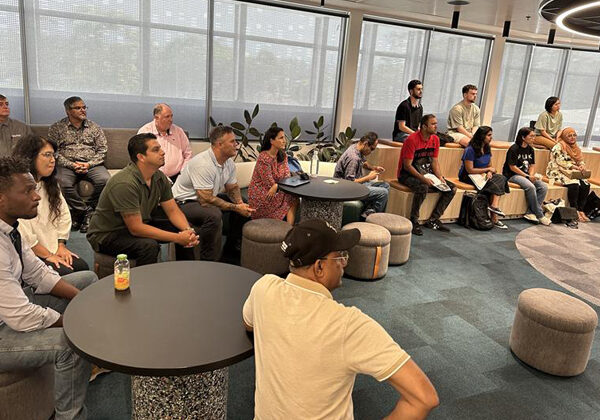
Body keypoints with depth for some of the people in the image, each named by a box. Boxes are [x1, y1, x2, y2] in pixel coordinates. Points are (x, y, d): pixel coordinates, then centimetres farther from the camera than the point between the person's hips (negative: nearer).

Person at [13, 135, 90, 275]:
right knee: (65, 273, -25)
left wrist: (61, 246, 3)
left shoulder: (50, 184, 14)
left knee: (82, 266, -14)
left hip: (52, 249, 8)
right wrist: (48, 256, -12)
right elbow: (24, 234, -21)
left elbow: (64, 214, 14)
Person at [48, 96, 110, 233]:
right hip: (68, 165, -1)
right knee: (62, 183, -34)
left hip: (92, 164, 1)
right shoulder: (57, 128, 10)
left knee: (105, 180, -30)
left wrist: (89, 164, -8)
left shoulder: (94, 127, 15)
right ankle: (87, 211, -17)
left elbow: (102, 150, 8)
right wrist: (72, 165, -13)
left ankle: (80, 212, -15)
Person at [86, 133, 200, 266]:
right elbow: (136, 229, -30)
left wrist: (188, 230, -20)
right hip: (107, 235, -8)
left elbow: (173, 211, 2)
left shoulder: (159, 177, -4)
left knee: (184, 227, 0)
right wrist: (177, 238, -29)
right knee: (149, 245, -35)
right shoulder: (125, 184, -30)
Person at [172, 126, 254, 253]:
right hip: (184, 202, -9)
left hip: (207, 197, 9)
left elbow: (233, 188, 12)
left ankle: (233, 245, 16)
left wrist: (240, 203, -10)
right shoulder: (203, 164, -29)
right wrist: (236, 208, -24)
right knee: (214, 214, -36)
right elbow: (206, 200, -29)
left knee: (244, 207, 2)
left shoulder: (229, 162, -1)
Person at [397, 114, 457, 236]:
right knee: (423, 188, -38)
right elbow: (407, 165, -21)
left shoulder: (435, 139, 4)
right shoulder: (412, 140, -19)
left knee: (452, 188, -4)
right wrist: (423, 179, -28)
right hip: (407, 174, -8)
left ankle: (433, 220, -2)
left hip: (427, 174, 8)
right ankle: (414, 221, -20)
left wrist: (440, 177, -7)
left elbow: (434, 162, 10)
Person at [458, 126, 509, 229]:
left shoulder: (487, 148, 10)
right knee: (494, 185, -24)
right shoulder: (470, 150, -15)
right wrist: (488, 169, -10)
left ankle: (494, 205, -30)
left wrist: (489, 173, -10)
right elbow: (470, 170, -19)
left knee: (501, 178, -19)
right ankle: (494, 218, -22)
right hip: (467, 177, -7)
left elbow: (489, 166, 14)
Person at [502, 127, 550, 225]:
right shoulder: (514, 149, -11)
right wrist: (527, 176, -16)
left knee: (544, 187, -15)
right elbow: (512, 167, -14)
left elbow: (532, 165, 16)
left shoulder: (530, 149, 12)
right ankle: (539, 215, -20)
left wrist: (532, 175, -5)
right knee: (531, 187, -32)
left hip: (526, 175, 8)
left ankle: (530, 212, -15)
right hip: (512, 175, -8)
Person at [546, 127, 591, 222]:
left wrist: (582, 166, -8)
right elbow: (561, 162, -17)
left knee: (586, 185, -18)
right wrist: (574, 167, -24)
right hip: (558, 172, -7)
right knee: (574, 185, -31)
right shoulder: (559, 147, -6)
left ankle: (581, 210, -14)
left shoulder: (576, 148, 18)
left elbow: (581, 160, 17)